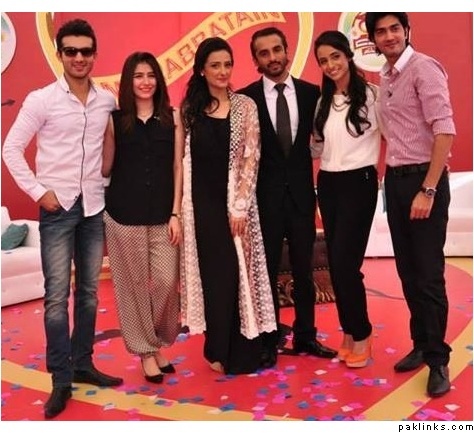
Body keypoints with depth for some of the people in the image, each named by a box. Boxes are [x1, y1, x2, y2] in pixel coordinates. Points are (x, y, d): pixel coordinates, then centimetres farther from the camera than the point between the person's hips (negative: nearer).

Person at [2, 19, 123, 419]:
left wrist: (112, 192, 4)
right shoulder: (41, 100, -5)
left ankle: (82, 364, 25)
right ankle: (61, 379, 9)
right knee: (57, 295, -2)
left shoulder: (108, 101, 4)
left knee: (89, 292, 11)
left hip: (95, 206, 4)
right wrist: (38, 191, -9)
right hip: (58, 208, -3)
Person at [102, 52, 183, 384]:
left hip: (163, 214, 1)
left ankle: (160, 342, 24)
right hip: (123, 215, 0)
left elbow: (178, 167, 3)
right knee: (133, 284, 7)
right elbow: (105, 170, 3)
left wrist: (176, 213, -2)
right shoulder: (115, 120, 3)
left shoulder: (172, 117, 5)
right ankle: (145, 349, 24)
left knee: (167, 282, -1)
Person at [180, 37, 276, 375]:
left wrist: (240, 205, -12)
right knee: (213, 274, 9)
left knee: (237, 272, 3)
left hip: (234, 201, -2)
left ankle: (241, 352, 17)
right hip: (202, 203, 2)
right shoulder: (190, 108, 7)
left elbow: (251, 157, -5)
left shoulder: (245, 106, 1)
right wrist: (178, 210, -1)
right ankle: (219, 349, 23)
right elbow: (184, 159, 5)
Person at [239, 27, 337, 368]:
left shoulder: (310, 92, 3)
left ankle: (305, 336, 27)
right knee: (266, 271, 7)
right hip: (265, 196, -2)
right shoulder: (246, 98, -4)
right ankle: (269, 342, 20)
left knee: (304, 270, 12)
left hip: (301, 193, 3)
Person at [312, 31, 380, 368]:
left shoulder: (371, 94, -6)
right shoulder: (323, 101, 11)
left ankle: (361, 335, 9)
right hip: (328, 185, 6)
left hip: (359, 184, -6)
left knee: (346, 263, -9)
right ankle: (349, 332, 22)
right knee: (335, 264, 8)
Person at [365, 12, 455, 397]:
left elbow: (445, 132, -18)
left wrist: (428, 190, -21)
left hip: (424, 179, -7)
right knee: (407, 271, 13)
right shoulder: (385, 77, 12)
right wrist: (390, 177, 2)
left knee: (429, 273, -1)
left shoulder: (424, 68, -10)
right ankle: (421, 345, 27)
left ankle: (438, 358, 13)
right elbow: (393, 133, 12)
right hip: (395, 179, 7)